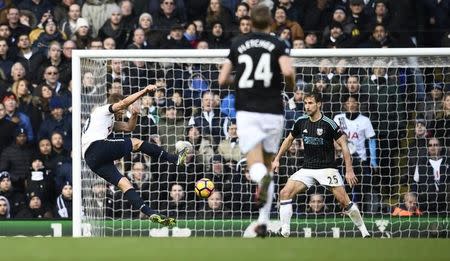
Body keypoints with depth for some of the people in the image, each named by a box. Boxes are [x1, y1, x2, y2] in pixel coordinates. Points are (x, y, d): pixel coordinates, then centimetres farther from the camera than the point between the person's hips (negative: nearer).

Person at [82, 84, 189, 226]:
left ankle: (151, 213, -14)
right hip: (97, 146, -9)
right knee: (136, 143, -5)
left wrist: (134, 115, 15)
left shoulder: (109, 122, 37)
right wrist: (145, 90, -7)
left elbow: (128, 127, 34)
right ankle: (175, 159, -8)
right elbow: (124, 102, -5)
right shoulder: (103, 110, 10)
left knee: (124, 184, -3)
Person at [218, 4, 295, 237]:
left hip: (246, 112, 0)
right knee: (267, 165, 15)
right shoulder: (278, 45, 3)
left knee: (256, 166, -11)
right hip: (273, 112, 0)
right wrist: (291, 86, 7)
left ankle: (262, 177, -49)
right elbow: (288, 71, -15)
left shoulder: (238, 44, 9)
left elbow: (222, 80, 10)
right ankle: (263, 222, 12)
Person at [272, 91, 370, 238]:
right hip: (307, 169, 4)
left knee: (344, 200, -13)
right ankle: (285, 233, -9)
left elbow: (343, 145, -10)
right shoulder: (301, 122, 2)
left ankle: (364, 231, 5)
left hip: (327, 168, -4)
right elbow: (289, 139, 19)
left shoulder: (328, 124, -13)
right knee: (285, 193, -13)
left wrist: (349, 170, -16)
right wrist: (277, 159, 17)